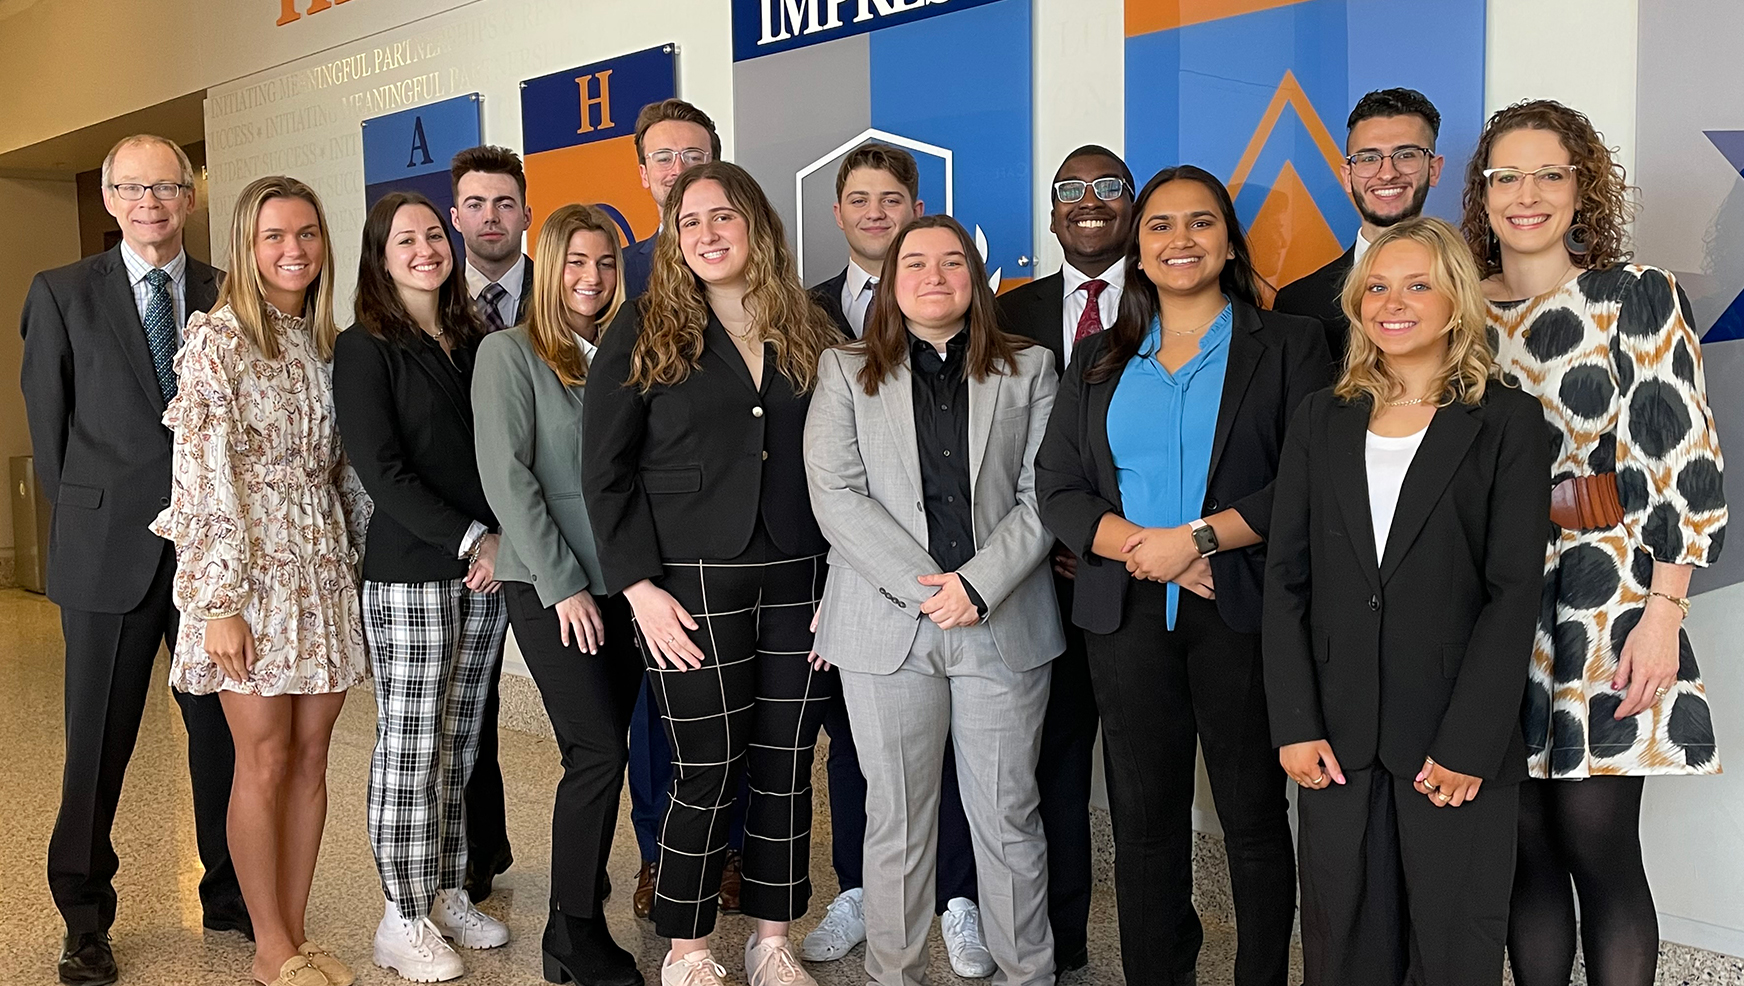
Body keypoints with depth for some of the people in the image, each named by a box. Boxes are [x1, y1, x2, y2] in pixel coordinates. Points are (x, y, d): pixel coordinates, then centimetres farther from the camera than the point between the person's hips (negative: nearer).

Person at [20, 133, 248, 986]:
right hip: (109, 552, -1)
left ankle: (229, 894, 25)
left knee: (224, 729, 9)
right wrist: (90, 515, 3)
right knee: (98, 740, 7)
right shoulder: (62, 293, 3)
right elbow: (50, 428, 4)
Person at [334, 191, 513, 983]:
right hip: (408, 571, -5)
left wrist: (503, 539, -1)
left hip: (484, 567, 5)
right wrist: (469, 539, -13)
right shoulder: (365, 349, -3)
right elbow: (380, 469, -10)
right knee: (408, 745, 1)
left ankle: (447, 894, 22)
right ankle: (403, 917, 12)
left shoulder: (475, 341, 13)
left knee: (459, 742, 10)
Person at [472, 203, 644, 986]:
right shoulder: (509, 353, -2)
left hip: (621, 583, 5)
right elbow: (506, 475, -9)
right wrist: (563, 584, -13)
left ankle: (579, 920, 19)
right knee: (599, 751, -9)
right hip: (549, 587, -5)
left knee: (600, 752, 6)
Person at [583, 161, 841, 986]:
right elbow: (605, 471, -2)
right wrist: (640, 586, -9)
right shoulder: (643, 336, 1)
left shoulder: (810, 336, 10)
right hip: (693, 586, -3)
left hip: (798, 583, 3)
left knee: (787, 770, 8)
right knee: (708, 775, 1)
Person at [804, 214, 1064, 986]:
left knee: (1009, 815, 7)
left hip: (1004, 624, 1)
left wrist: (978, 584, -11)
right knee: (896, 821, 6)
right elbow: (836, 495, -3)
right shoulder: (846, 372, 8)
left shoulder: (1028, 370, 10)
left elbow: (1043, 495, 2)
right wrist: (923, 587, -12)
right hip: (888, 625, 0)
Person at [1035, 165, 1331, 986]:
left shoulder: (1287, 345, 4)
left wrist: (1198, 537, -16)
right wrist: (1139, 546, -11)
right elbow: (1056, 485, 5)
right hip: (1126, 616, 3)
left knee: (1253, 812, 6)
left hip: (1243, 611, -3)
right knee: (1143, 817, 9)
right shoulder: (1099, 359, 13)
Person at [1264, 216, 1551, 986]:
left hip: (1460, 743, -2)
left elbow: (1514, 590, -6)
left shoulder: (1506, 422, 0)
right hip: (1337, 738, 3)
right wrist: (1295, 725, -3)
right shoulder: (1321, 421, 9)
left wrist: (1468, 743, -12)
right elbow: (1287, 580, 5)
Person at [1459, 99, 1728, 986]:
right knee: (1523, 843, 10)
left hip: (1605, 602, -3)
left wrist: (1663, 612, -13)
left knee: (1598, 844, 0)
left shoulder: (1639, 297, -1)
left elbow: (1688, 464, -6)